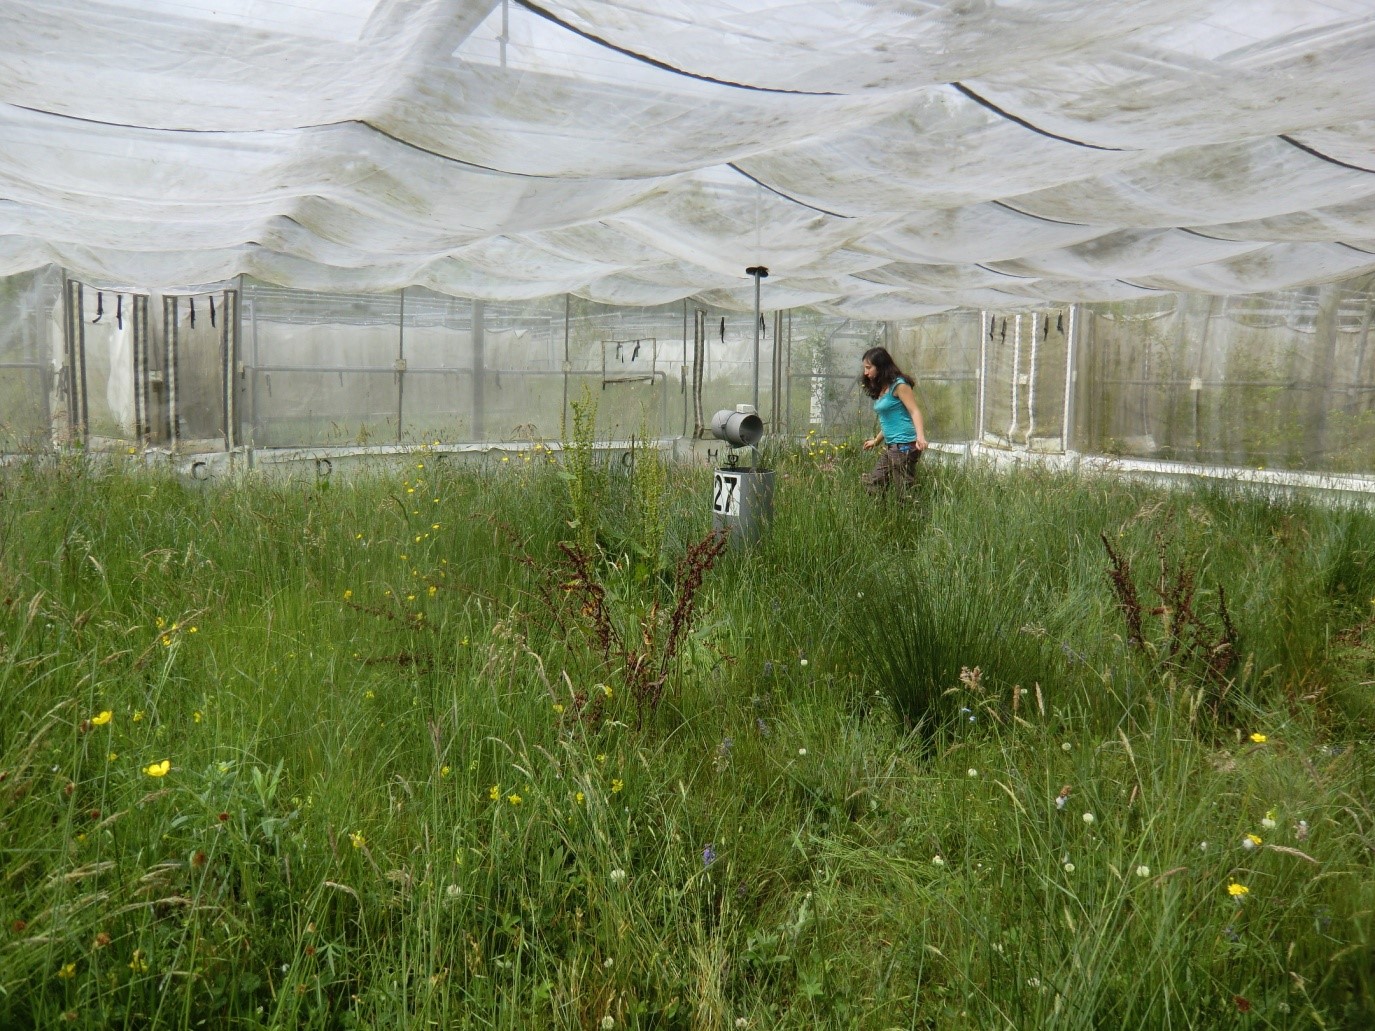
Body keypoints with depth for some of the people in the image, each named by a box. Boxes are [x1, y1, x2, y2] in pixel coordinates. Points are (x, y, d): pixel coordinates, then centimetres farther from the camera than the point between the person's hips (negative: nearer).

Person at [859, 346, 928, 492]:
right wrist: (876, 441, 37)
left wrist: (920, 436, -33)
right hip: (890, 447, 9)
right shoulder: (881, 389, 16)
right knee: (872, 485, 6)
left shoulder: (898, 385, -8)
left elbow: (915, 411, -17)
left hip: (904, 446, -9)